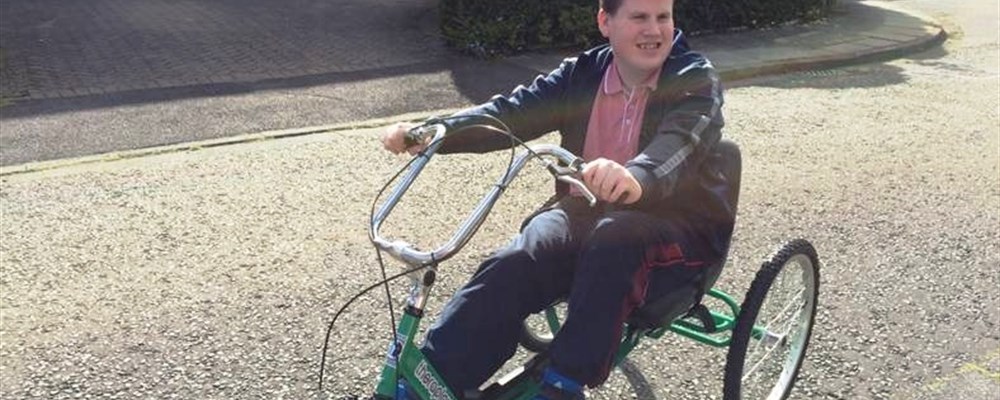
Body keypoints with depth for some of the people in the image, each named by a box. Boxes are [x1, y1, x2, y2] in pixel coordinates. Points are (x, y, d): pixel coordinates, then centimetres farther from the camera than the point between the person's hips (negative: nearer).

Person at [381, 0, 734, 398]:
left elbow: (682, 140, -28)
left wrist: (637, 178, -53)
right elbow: (513, 111, -9)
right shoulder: (581, 74, 5)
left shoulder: (695, 79, -6)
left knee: (613, 240, -37)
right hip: (585, 210, 3)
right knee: (515, 263, -27)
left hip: (676, 226, -3)